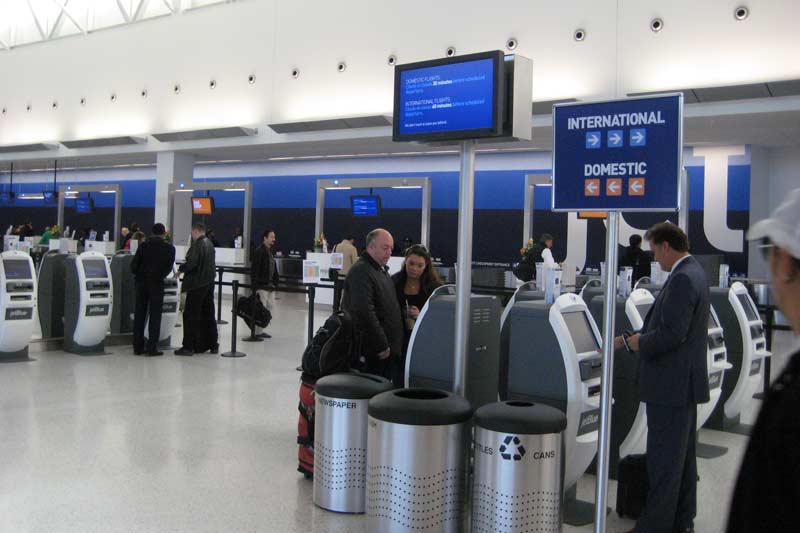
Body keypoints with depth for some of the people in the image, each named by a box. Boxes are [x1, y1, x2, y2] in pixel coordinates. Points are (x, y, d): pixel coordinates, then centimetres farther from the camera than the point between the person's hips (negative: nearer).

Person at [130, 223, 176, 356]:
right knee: (155, 316, 2)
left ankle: (138, 346, 13)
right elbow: (168, 268, -4)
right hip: (157, 284, -2)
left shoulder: (143, 245, 0)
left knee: (139, 315, 10)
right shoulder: (169, 248, -5)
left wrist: (140, 275, 15)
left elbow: (134, 265, -3)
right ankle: (152, 347, 0)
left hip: (141, 282, 3)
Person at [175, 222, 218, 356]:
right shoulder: (210, 244, 12)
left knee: (190, 315, -3)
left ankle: (188, 346, -2)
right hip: (209, 283, 9)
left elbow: (191, 262, -24)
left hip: (197, 285, -9)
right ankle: (213, 345, 20)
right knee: (208, 315, 14)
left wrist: (181, 269, -6)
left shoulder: (197, 245, -16)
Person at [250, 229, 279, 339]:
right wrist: (255, 283, -19)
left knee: (270, 306, 11)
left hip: (270, 285, 9)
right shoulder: (259, 251, -12)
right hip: (261, 285, -9)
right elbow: (254, 269, -16)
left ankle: (260, 329, 19)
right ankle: (258, 331, 3)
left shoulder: (270, 252, 16)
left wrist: (275, 282, 14)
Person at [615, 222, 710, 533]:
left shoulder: (682, 279, -19)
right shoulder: (692, 273, 13)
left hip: (671, 385, -11)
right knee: (683, 455, 17)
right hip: (684, 382, 11)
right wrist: (628, 340, 16)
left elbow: (673, 333, -25)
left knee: (664, 459, -3)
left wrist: (639, 343, -10)